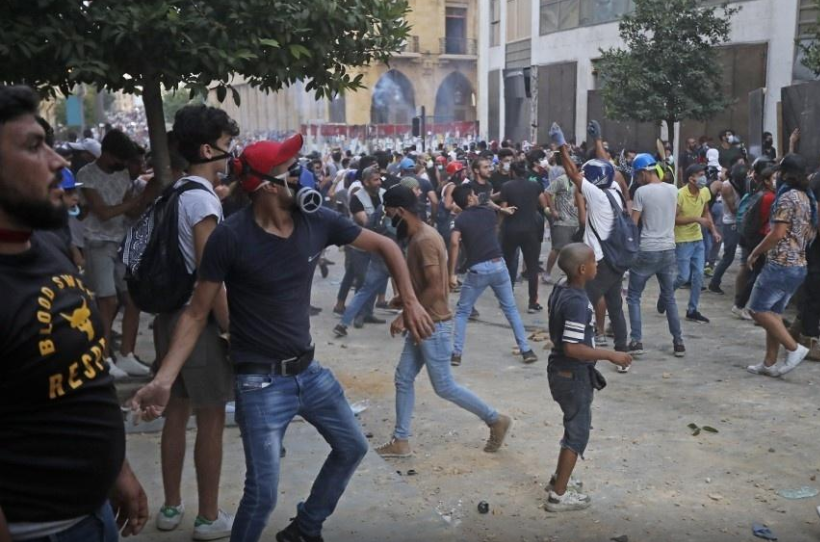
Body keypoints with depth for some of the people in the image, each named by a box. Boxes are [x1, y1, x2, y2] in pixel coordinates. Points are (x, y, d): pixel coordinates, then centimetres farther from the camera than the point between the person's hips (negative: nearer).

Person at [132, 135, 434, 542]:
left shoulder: (317, 221, -7)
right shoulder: (230, 237, -19)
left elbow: (384, 246, 6)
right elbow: (196, 314, -13)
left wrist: (409, 301, -1)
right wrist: (163, 380, -22)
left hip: (309, 370, 6)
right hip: (261, 381, -6)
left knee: (352, 447, 19)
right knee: (263, 492, -7)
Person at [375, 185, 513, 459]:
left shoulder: (425, 240, -22)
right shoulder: (417, 236, 9)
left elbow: (435, 289, -26)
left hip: (434, 325, -10)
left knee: (444, 387, 2)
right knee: (403, 379, 11)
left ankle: (496, 420, 17)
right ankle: (401, 441, 19)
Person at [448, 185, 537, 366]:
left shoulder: (460, 219, 1)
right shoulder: (488, 212, 11)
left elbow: (454, 243, -17)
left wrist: (452, 273, -14)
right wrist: (503, 210, 58)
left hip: (477, 269, -2)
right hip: (498, 265, 2)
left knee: (462, 312, 13)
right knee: (511, 309, 18)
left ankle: (456, 354, 7)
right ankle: (526, 350, 18)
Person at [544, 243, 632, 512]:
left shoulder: (560, 290, 3)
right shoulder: (577, 302, -26)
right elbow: (573, 348, -29)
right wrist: (610, 355, -22)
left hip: (561, 370, 9)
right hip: (574, 374, -9)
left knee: (576, 424, 24)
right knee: (578, 431, 4)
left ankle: (559, 477, 38)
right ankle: (559, 495, 12)